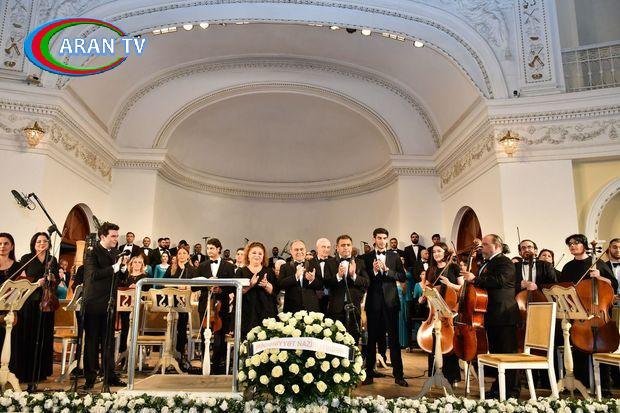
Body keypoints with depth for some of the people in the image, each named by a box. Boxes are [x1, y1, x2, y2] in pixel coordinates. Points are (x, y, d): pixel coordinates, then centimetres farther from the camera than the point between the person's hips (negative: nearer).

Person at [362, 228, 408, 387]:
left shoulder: (394, 256, 7)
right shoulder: (367, 257, 4)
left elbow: (402, 277, -1)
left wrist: (387, 269, -13)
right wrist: (374, 270, -18)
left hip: (390, 301, 0)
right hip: (373, 302, 0)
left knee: (394, 339, 2)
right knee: (372, 338, 7)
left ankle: (398, 375, 11)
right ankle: (369, 373, 18)